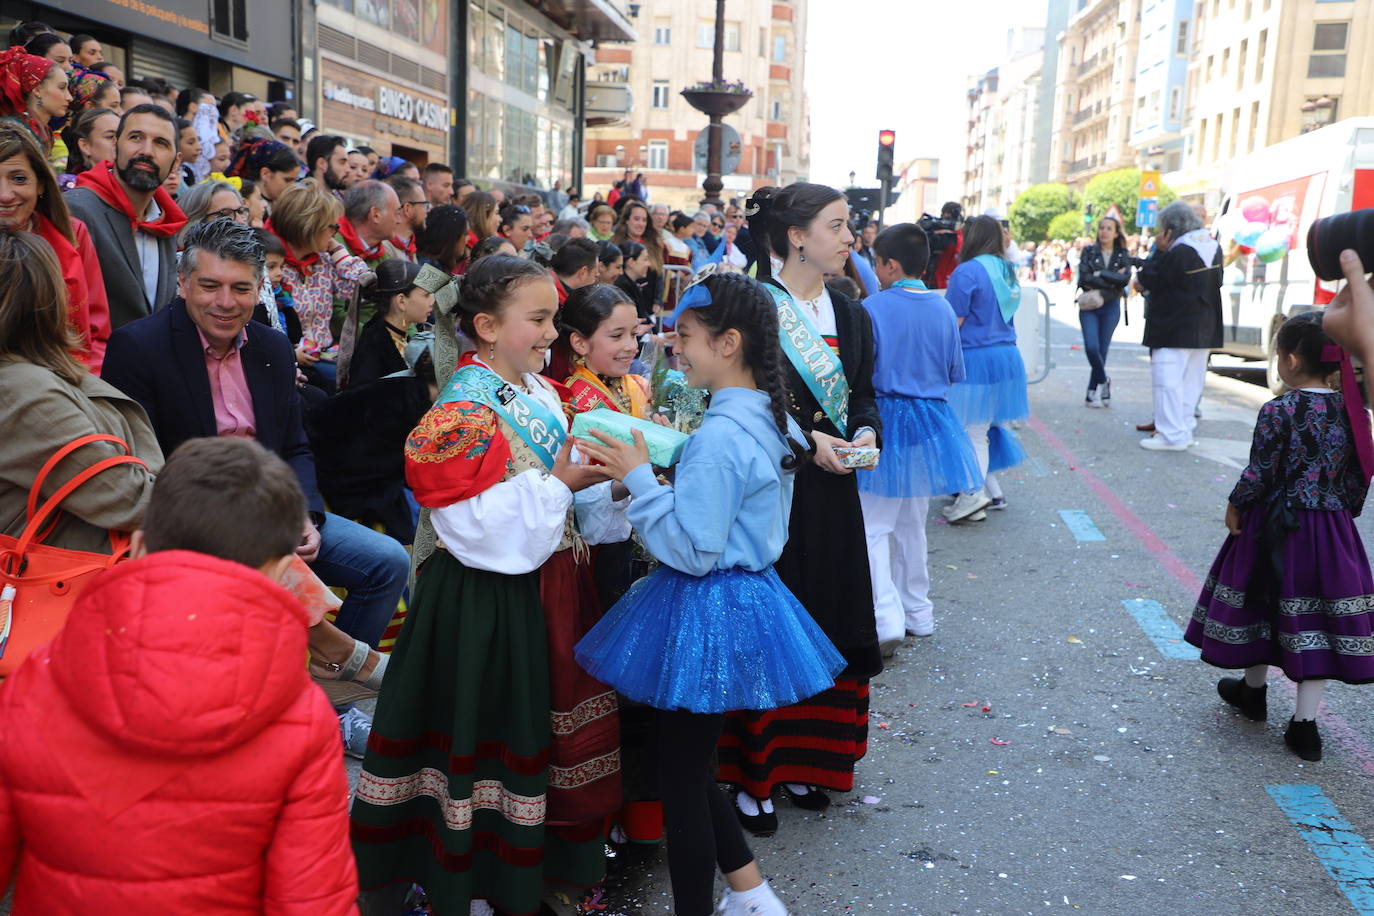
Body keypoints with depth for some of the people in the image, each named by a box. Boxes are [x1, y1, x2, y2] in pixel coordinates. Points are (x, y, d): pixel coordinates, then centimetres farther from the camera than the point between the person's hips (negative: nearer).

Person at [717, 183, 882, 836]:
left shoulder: (851, 316, 11)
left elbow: (863, 395, 17)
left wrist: (865, 431, -5)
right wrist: (806, 440, -18)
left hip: (830, 494, 6)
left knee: (825, 626, 11)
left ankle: (803, 760, 27)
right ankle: (751, 773, 12)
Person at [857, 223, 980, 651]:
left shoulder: (873, 307, -14)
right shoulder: (943, 309, 2)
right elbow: (956, 372, 9)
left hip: (885, 419, -6)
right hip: (931, 420, 6)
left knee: (873, 525, -2)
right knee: (912, 523, 19)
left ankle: (887, 616, -14)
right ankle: (917, 611, 28)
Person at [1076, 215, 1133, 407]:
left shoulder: (1123, 255, 7)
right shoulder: (1089, 251, 5)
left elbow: (1125, 278, -9)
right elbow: (1084, 278, -9)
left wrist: (1100, 274, -12)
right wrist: (1113, 279, -10)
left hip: (1111, 306, 1)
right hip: (1089, 306, 0)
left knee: (1102, 349, 0)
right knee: (1091, 347, -14)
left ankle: (1093, 392, 11)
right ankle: (1103, 381, 13)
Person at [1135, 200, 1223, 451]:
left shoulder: (1178, 252, -18)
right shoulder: (1214, 248, 9)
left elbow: (1147, 281, -13)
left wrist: (1159, 251, -8)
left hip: (1174, 330, -9)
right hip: (1204, 328, 9)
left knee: (1167, 379, -6)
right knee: (1192, 380, 14)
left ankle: (1172, 435, -8)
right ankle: (1185, 428, 21)